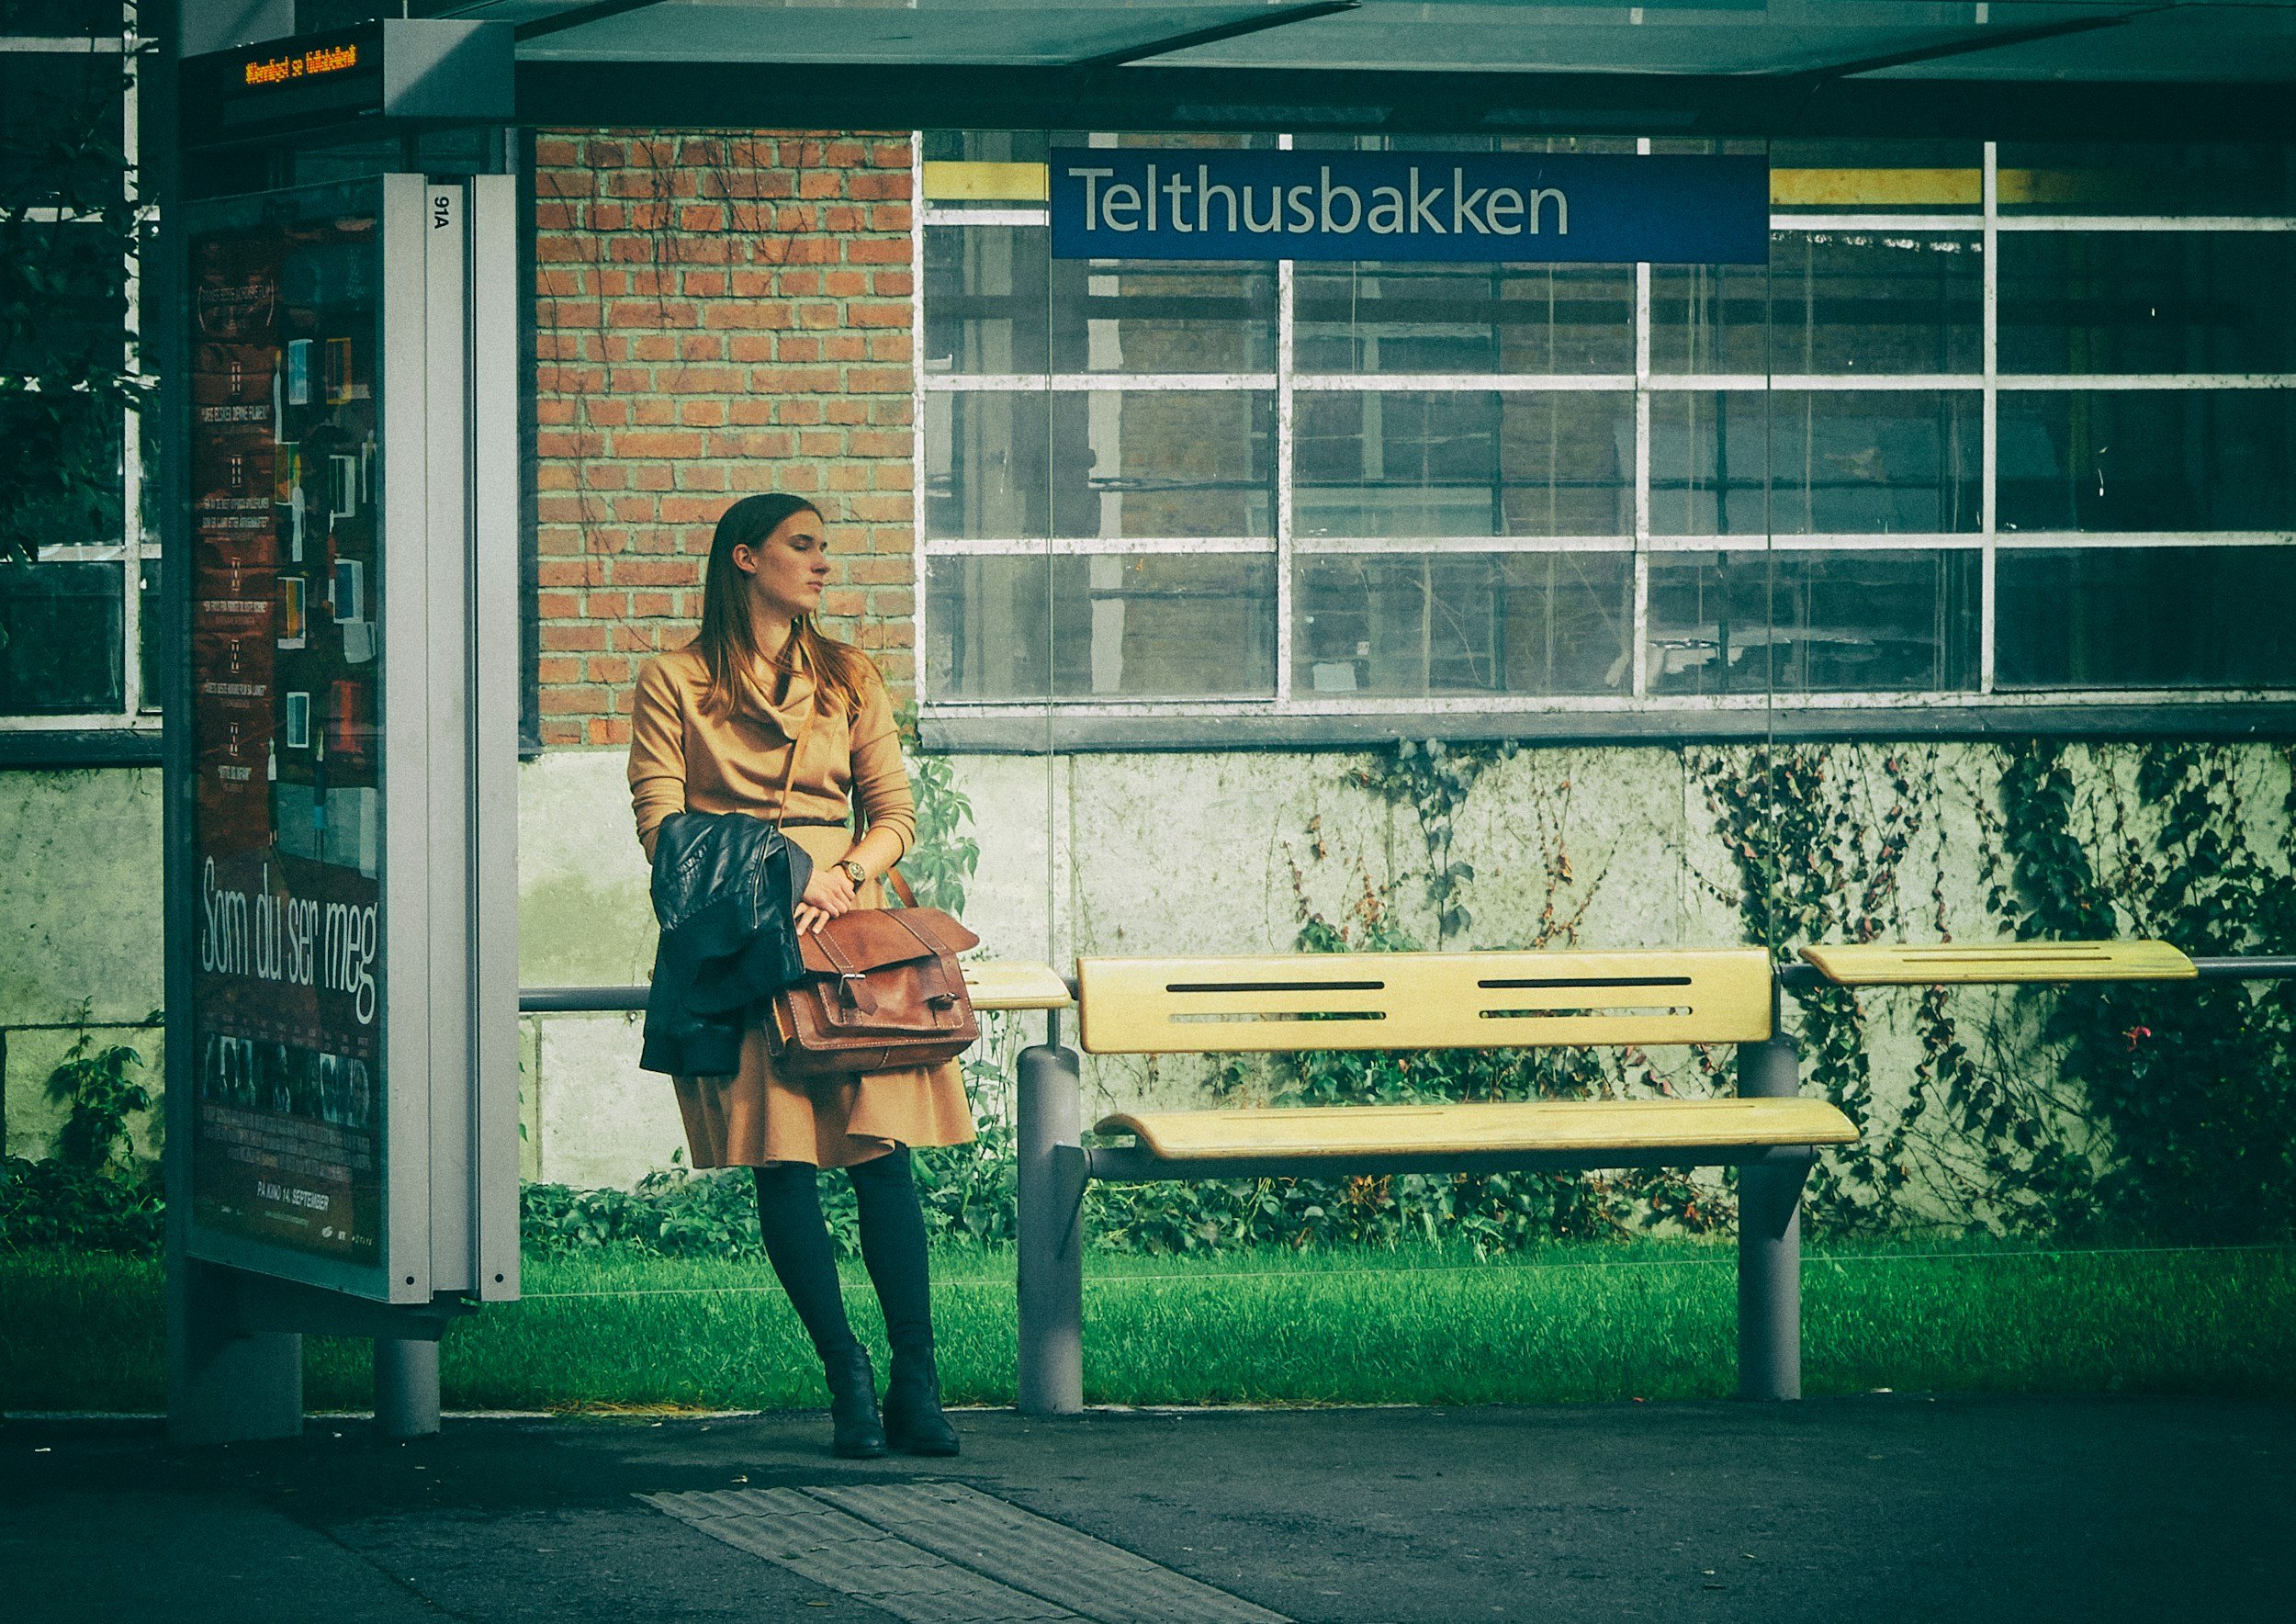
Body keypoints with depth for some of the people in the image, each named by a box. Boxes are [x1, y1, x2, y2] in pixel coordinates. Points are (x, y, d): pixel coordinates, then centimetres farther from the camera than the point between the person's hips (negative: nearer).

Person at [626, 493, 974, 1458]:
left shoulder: (850, 681, 17)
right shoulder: (675, 684, 6)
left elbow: (893, 809, 13)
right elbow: (661, 824, -1)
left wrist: (846, 873, -8)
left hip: (847, 923, 2)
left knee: (881, 1145, -8)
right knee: (780, 1158, -8)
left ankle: (914, 1384, -6)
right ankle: (849, 1380, -3)